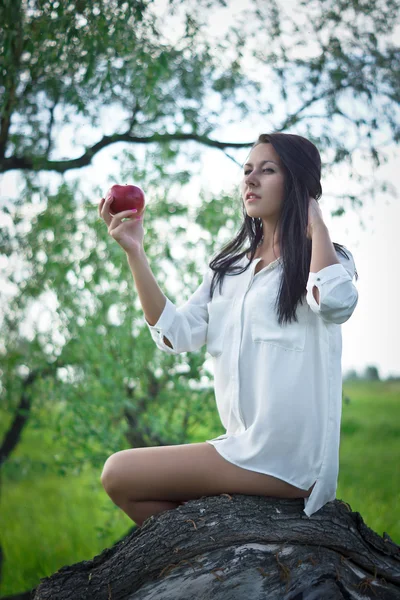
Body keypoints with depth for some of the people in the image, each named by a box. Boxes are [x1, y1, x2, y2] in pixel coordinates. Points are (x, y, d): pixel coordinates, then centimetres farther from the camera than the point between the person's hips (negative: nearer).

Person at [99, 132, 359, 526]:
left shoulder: (325, 260, -1)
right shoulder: (227, 269, 16)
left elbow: (335, 301, -28)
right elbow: (176, 335, 2)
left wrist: (314, 218, -12)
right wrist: (134, 253, -6)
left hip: (286, 460, -7)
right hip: (246, 446, 7)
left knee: (119, 474, -8)